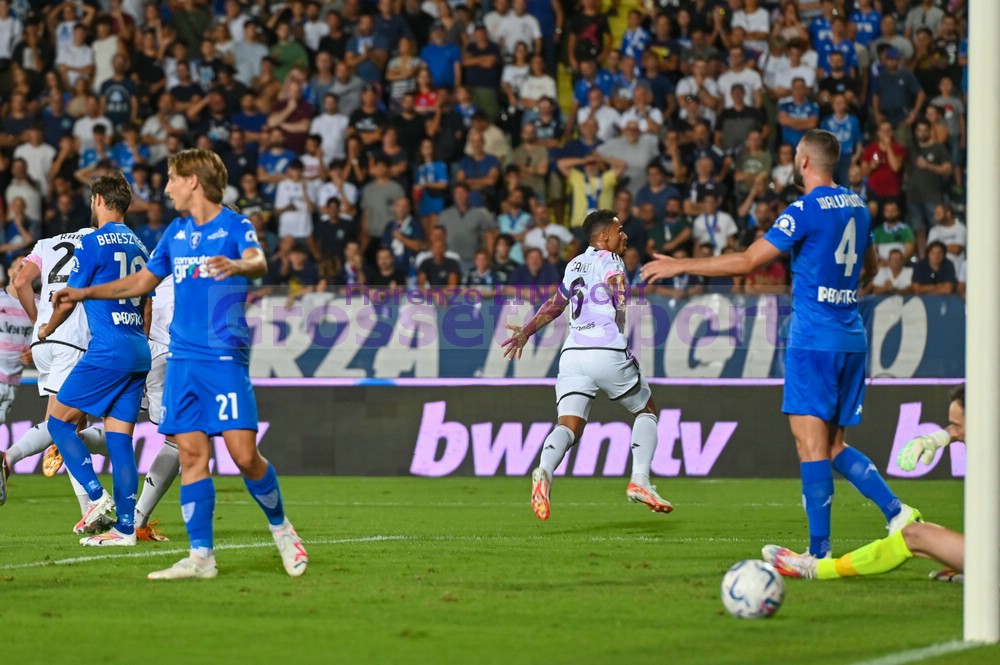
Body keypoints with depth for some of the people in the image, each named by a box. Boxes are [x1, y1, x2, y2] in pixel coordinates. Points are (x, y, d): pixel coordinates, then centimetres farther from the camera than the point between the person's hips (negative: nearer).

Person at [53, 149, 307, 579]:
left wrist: (238, 265, -48)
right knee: (191, 455, 1)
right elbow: (143, 281, 29)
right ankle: (201, 556, 2)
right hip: (182, 359, 6)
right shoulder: (177, 233, 16)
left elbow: (259, 263, -25)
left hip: (225, 357, -6)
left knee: (244, 454, -11)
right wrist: (85, 293, 28)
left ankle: (280, 528, 12)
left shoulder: (235, 227, -4)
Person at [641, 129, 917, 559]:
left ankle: (819, 551, -12)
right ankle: (898, 512, 0)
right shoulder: (857, 207, 12)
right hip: (852, 341, 8)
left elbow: (747, 261, -13)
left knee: (812, 444, -8)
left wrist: (680, 266, -5)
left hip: (814, 341, -8)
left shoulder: (806, 210, -11)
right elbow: (869, 267, 28)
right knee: (834, 446, 14)